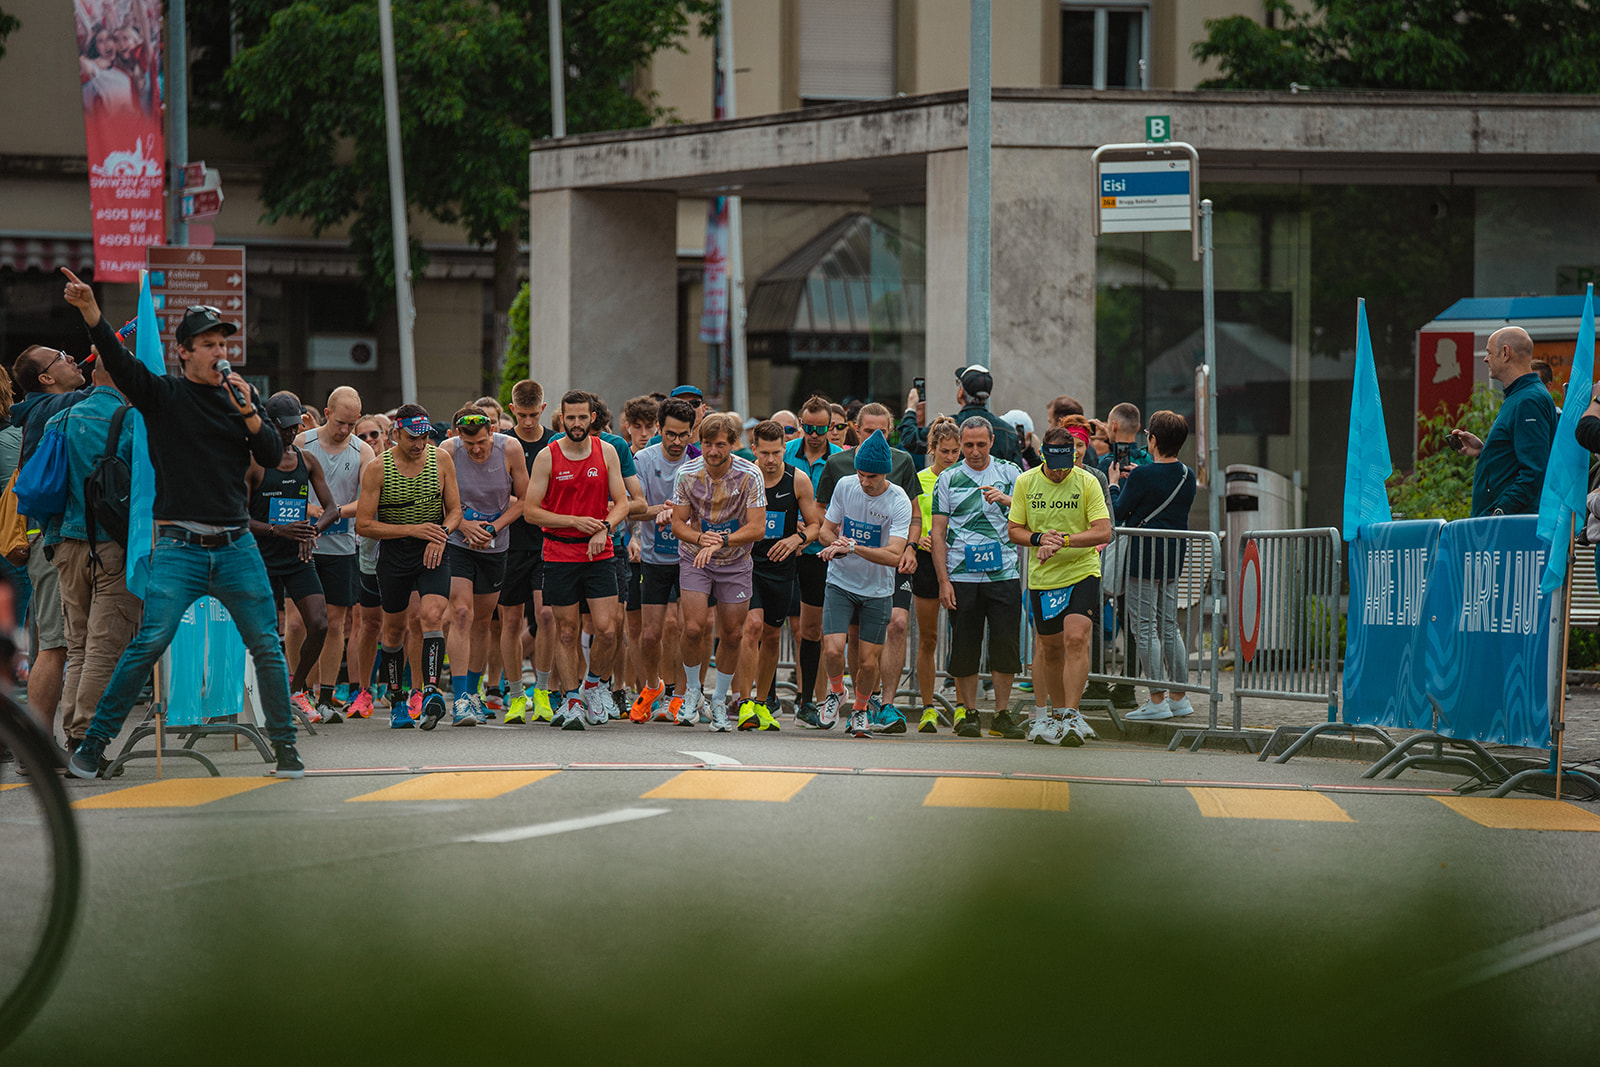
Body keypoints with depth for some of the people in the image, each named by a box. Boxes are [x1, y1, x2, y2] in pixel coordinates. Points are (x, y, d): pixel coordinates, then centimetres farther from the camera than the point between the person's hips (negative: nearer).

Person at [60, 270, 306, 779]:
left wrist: (249, 413, -9)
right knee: (149, 643, -13)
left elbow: (273, 456, 8)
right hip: (179, 546, -4)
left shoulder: (240, 394, 13)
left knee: (267, 647, 3)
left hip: (237, 546, 4)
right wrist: (91, 312, -32)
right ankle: (94, 741, -5)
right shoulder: (162, 393, 2)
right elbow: (120, 362, -15)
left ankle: (284, 743, 17)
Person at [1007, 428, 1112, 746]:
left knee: (1076, 639, -18)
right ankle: (1056, 712, 28)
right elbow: (1014, 529, 7)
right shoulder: (1026, 482, 1)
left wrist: (1063, 540, -21)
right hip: (1042, 577, 3)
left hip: (1082, 573, -3)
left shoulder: (1087, 483, -6)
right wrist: (1039, 538, -13)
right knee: (1050, 646, 10)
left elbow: (1103, 531, -11)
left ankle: (1070, 716, -17)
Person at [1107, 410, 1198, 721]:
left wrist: (1115, 483, 8)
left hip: (1143, 557, -7)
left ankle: (1157, 700, -4)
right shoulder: (1187, 476, 5)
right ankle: (1179, 697, 16)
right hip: (1173, 557, 7)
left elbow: (1118, 512, -8)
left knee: (1145, 627, -2)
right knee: (1169, 626, 14)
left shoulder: (1142, 476, -16)